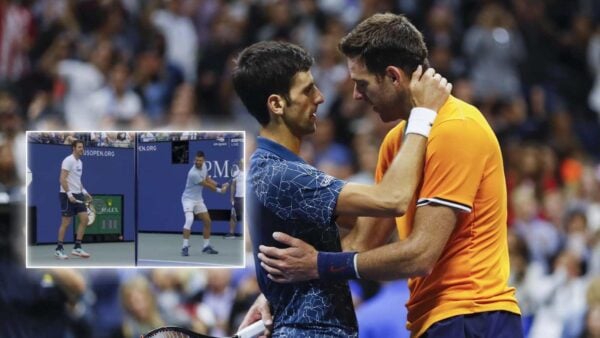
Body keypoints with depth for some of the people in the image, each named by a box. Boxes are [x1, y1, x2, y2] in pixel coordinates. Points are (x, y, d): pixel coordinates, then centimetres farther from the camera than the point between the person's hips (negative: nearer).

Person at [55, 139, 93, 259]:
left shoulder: (79, 162, 14)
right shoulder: (68, 161, -12)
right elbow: (62, 179, -19)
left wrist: (84, 192, 14)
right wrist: (69, 194, -26)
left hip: (78, 195, 8)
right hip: (68, 195, -8)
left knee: (84, 219, 0)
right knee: (66, 223, -4)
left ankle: (77, 248, 4)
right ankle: (59, 249, 5)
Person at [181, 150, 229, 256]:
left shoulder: (204, 166, -3)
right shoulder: (193, 173, -29)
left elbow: (207, 179, 15)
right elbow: (206, 185, -18)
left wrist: (219, 185, 0)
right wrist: (219, 190, -6)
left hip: (198, 200, 8)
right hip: (188, 199, -8)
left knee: (207, 222, 8)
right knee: (189, 219, -28)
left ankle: (206, 246, 20)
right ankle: (185, 247, -27)